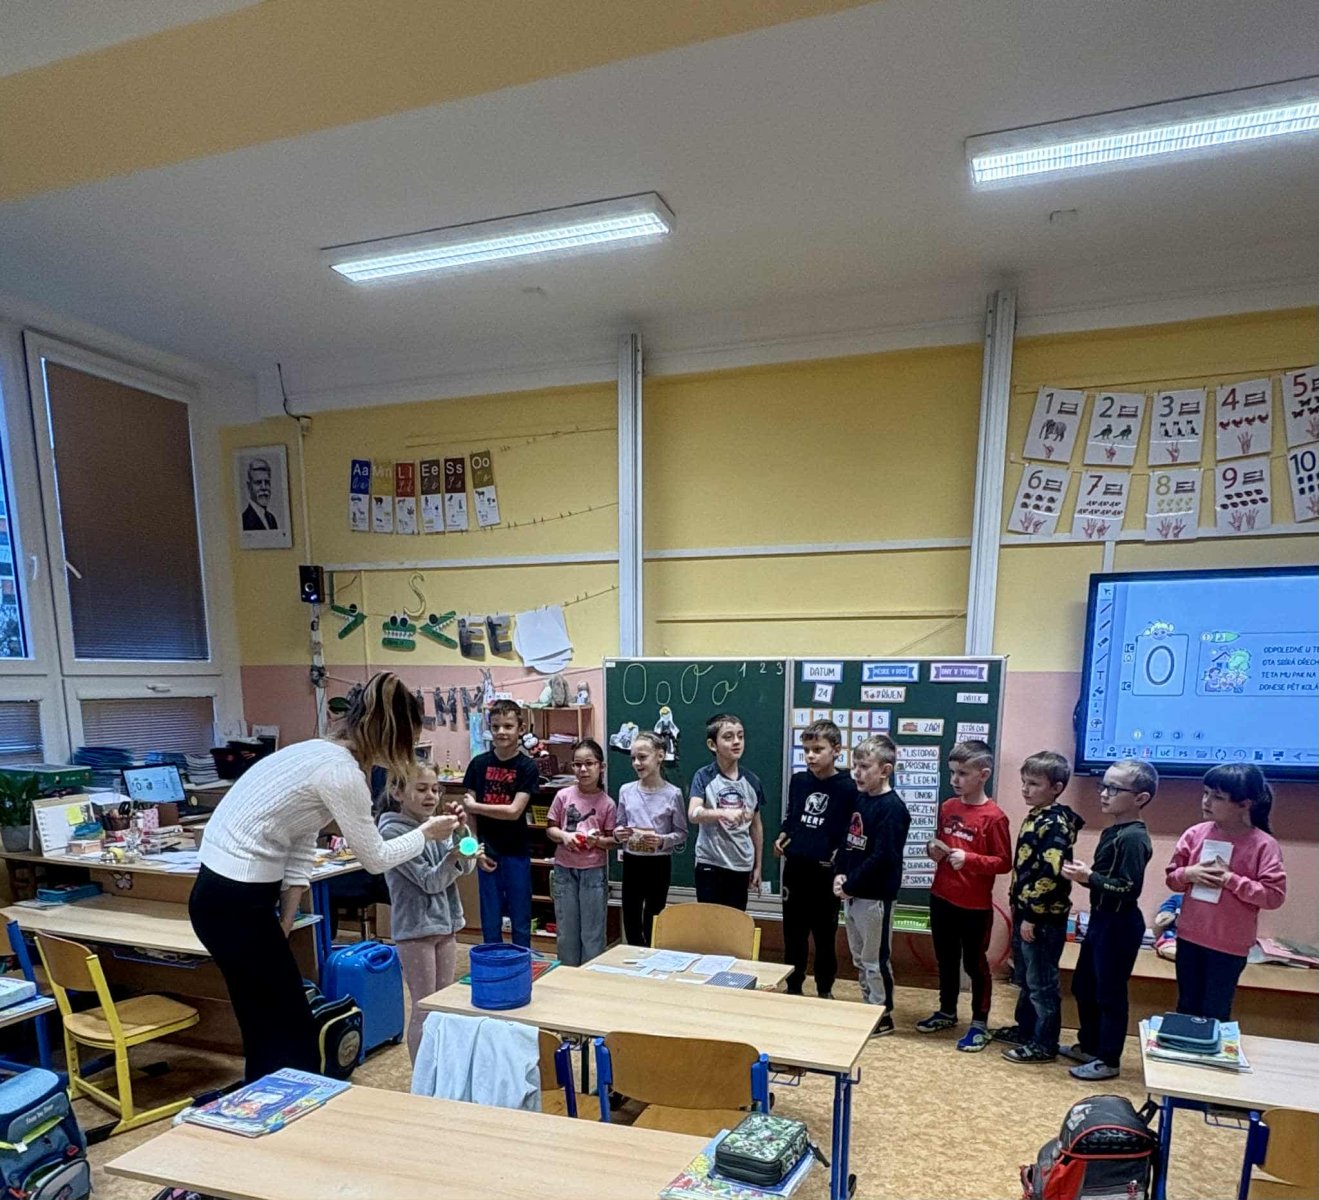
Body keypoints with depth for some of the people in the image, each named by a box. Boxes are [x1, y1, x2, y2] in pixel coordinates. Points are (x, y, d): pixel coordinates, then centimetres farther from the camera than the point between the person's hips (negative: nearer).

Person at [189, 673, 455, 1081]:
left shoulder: (321, 753, 9)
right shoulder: (342, 771, -19)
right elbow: (376, 858, -9)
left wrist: (284, 922, 8)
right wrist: (426, 832, 7)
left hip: (230, 893, 9)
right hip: (236, 902, -9)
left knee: (270, 1027, 19)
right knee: (290, 1032, 4)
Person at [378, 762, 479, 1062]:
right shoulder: (393, 831, -15)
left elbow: (465, 868, -2)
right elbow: (429, 881, -16)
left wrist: (460, 833, -18)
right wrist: (453, 857, -33)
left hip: (445, 923, 6)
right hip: (415, 927, -6)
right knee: (424, 1009, 2)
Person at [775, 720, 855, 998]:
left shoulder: (847, 788, -10)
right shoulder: (798, 780, 3)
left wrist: (839, 857, -20)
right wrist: (782, 838, 2)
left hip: (825, 872, -4)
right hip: (794, 869, 4)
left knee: (825, 936, 12)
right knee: (793, 934, 14)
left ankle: (825, 991, 30)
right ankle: (793, 988, 30)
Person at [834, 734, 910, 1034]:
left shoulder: (892, 808, -18)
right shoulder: (860, 799, 7)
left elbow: (881, 858, -23)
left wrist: (850, 885, -17)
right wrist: (840, 875, -1)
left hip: (875, 896, -8)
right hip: (853, 894, 8)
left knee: (874, 959, 5)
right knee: (859, 958, 19)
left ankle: (883, 1016, 21)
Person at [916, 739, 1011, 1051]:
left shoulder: (994, 817, -16)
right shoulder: (947, 808, 3)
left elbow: (1005, 862, -14)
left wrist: (969, 859, -25)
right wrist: (934, 849, -5)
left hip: (975, 906, -6)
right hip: (941, 898, 6)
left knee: (975, 963, 9)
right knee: (946, 959, 19)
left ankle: (980, 1024, 25)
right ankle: (947, 1012, 37)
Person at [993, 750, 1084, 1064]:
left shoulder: (1055, 824, -20)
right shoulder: (1035, 817, 10)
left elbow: (1049, 875, -25)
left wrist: (1032, 916, -21)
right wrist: (1017, 906, 18)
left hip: (1044, 918, -9)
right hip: (1026, 912, 9)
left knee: (1042, 982, 4)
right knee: (1024, 978, 21)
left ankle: (1044, 1044, 16)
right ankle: (1026, 1028, 36)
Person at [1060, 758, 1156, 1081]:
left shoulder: (1133, 838, -21)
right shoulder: (1111, 832, 9)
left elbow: (1129, 889, -25)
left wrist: (1089, 877, -26)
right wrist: (1082, 872, 3)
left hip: (1120, 924, -10)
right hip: (1101, 919, 10)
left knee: (1109, 993, 4)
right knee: (1083, 986, 20)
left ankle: (1109, 1060, 19)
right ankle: (1088, 1045, 35)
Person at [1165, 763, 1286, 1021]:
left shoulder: (1263, 845, -13)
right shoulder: (1195, 834, -2)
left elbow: (1274, 895, -15)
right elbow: (1172, 877, 6)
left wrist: (1230, 880, -20)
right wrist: (1188, 874, -14)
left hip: (1230, 945, -4)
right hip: (1189, 937, 4)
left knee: (1215, 1013, 11)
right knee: (1186, 1006, 18)